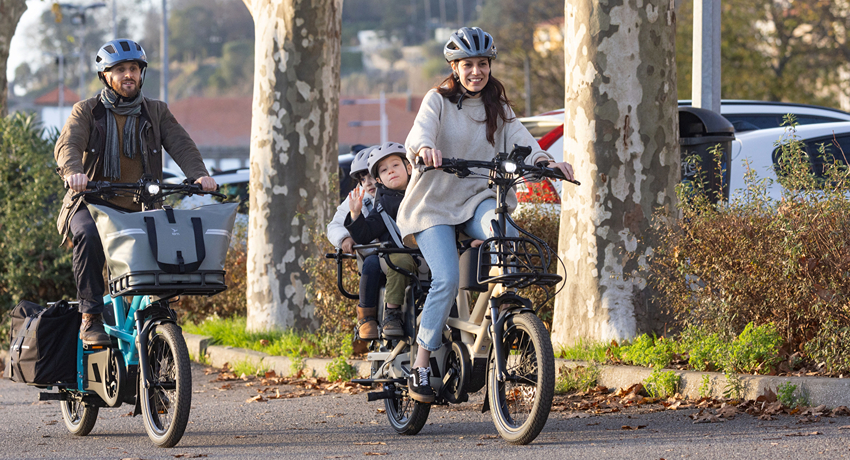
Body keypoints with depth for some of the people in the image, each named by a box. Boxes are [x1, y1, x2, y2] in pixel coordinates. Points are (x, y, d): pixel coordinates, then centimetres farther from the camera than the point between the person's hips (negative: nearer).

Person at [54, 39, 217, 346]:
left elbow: (180, 145, 0)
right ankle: (91, 318, -27)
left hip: (141, 210, 3)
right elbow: (68, 144, -9)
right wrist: (73, 171, -33)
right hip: (93, 205, -3)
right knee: (89, 237, -34)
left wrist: (198, 174, -22)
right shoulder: (87, 111, 8)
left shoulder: (156, 113, 15)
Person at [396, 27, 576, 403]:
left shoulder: (498, 107, 11)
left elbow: (519, 140, -4)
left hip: (478, 199, 3)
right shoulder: (438, 100, -1)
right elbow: (420, 132, -20)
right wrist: (425, 149, -44)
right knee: (447, 280, -22)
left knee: (508, 236, -33)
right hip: (435, 202, -3)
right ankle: (420, 367, -12)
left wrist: (545, 161, -26)